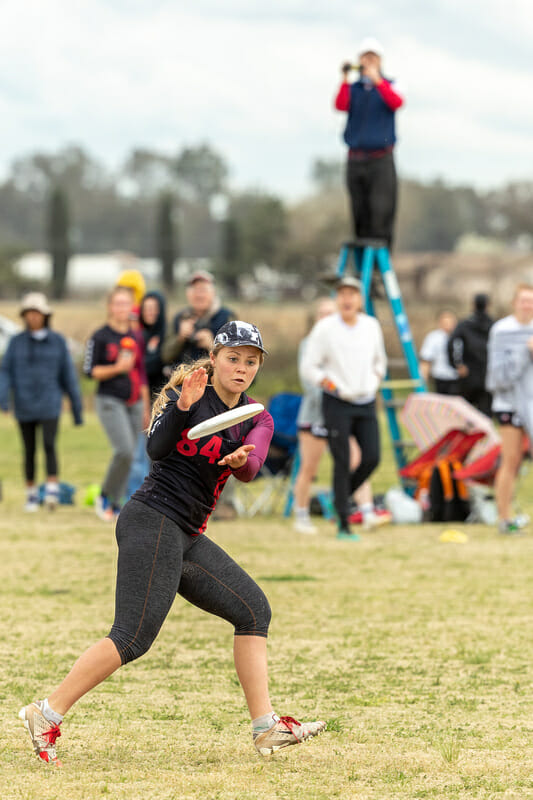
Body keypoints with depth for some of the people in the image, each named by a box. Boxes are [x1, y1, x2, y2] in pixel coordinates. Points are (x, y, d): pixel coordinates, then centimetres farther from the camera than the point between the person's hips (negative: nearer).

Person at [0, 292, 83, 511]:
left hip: (49, 405, -1)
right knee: (29, 450, 6)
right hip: (24, 406, 1)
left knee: (49, 444, -19)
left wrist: (77, 407, 7)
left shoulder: (57, 341, 3)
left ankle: (52, 491, -22)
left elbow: (68, 374, 6)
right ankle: (31, 495, 18)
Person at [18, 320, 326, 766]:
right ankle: (47, 715, -14)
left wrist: (240, 459, -29)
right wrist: (182, 406, -34)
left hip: (187, 538, 8)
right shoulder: (189, 395, -4)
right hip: (154, 522, -8)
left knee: (253, 610, 5)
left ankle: (266, 727, 4)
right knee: (135, 636, -16)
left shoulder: (256, 419, 13)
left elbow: (251, 469, -7)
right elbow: (157, 449, -20)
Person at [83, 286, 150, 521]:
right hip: (110, 402, -6)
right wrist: (117, 368, -18)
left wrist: (146, 409, 17)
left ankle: (115, 505, 10)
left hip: (134, 403, 6)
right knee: (124, 451, -19)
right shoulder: (100, 337, -3)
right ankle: (105, 497, -2)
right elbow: (90, 371, -6)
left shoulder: (135, 338, 12)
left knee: (128, 456, 2)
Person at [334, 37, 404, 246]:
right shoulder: (352, 89, 12)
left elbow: (396, 103, -14)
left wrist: (377, 80, -27)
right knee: (361, 217, 2)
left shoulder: (390, 86, 8)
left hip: (382, 160, -2)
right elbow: (340, 105, -8)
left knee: (382, 212, -13)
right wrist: (344, 79, -23)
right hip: (355, 160, 2)